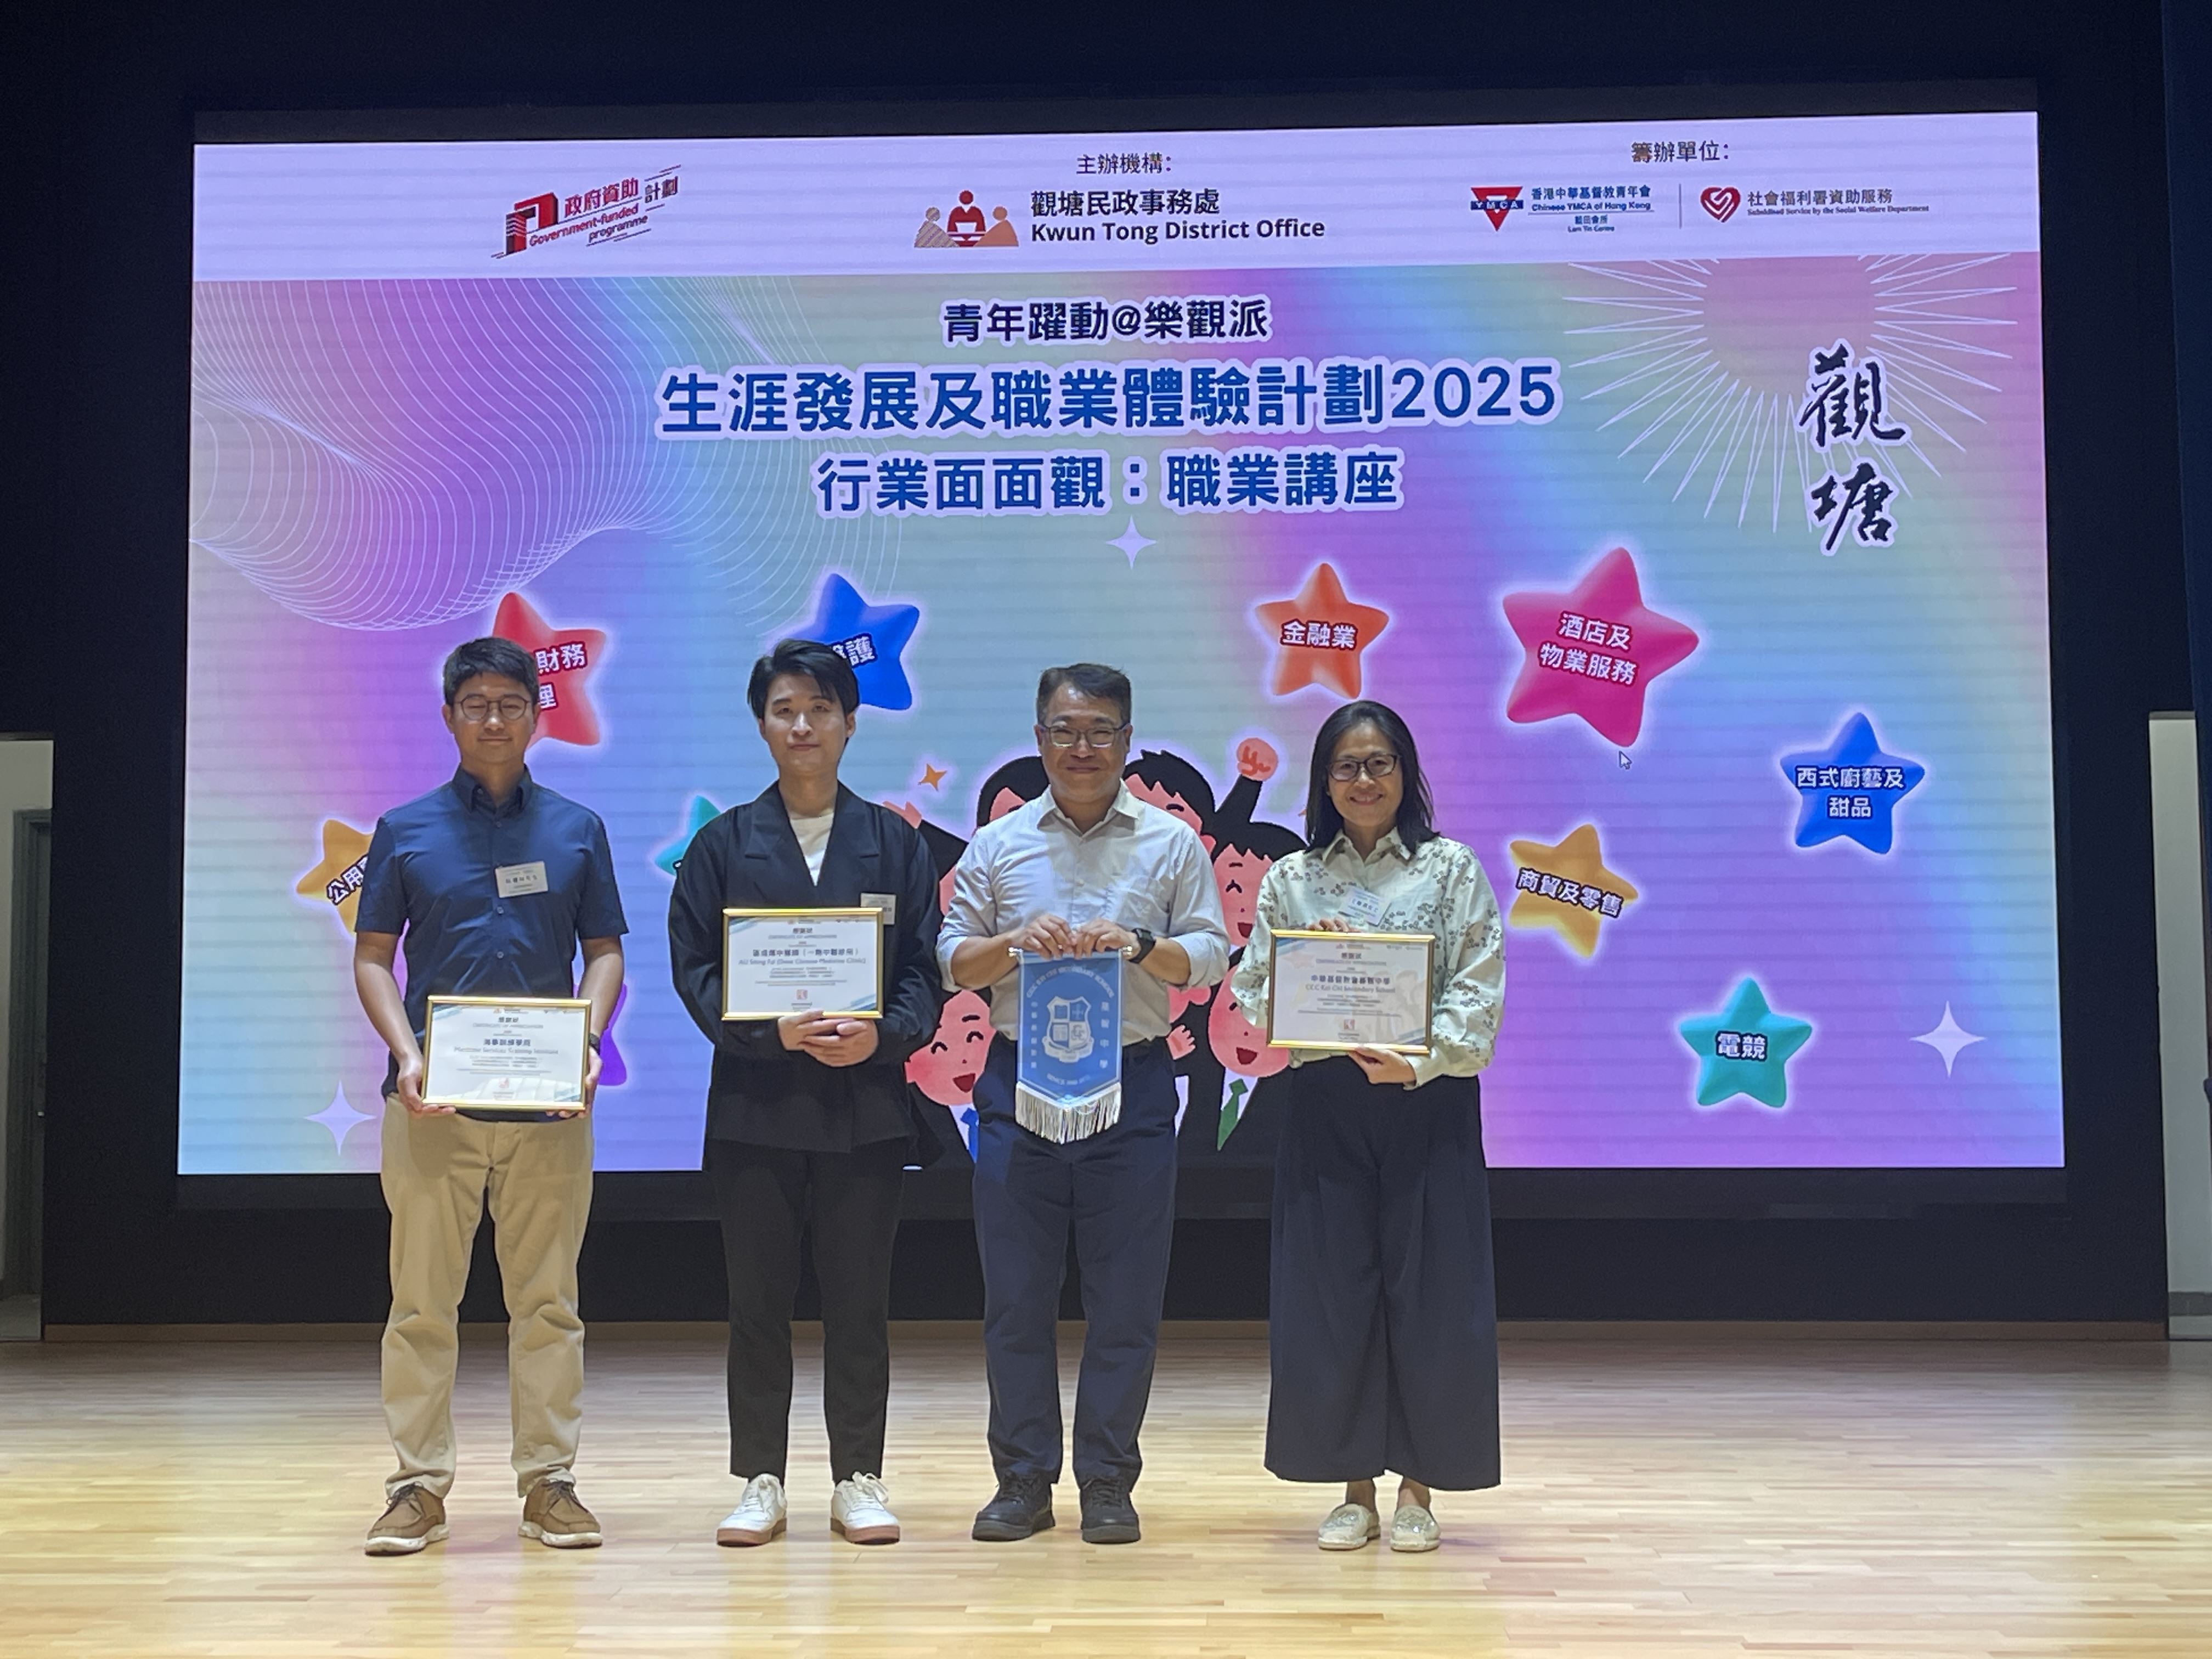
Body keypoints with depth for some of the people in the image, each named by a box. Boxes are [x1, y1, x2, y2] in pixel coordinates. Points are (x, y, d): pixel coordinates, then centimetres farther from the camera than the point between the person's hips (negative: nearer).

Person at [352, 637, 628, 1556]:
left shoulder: (576, 828, 8)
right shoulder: (406, 830, 6)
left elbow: (605, 952, 9)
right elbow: (372, 956, 6)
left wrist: (588, 1042, -8)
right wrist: (406, 1051, -9)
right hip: (434, 1098, -1)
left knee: (547, 1301, 6)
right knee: (422, 1301, 3)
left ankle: (549, 1481, 14)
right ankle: (419, 1484, 11)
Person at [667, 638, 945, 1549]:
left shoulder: (894, 842, 8)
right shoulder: (725, 843, 7)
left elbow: (925, 968, 4)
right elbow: (693, 966, 0)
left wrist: (882, 1034, -16)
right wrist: (774, 1030, -15)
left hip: (866, 1101, 0)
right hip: (756, 1100, 0)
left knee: (859, 1299, 4)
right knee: (758, 1298, 5)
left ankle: (858, 1479, 15)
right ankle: (760, 1481, 15)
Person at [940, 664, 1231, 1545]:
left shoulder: (1171, 844, 6)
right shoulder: (997, 845, 9)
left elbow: (1211, 955, 3)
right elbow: (953, 961, 8)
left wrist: (1139, 946, -15)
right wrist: (1015, 941, -11)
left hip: (1131, 1083, -1)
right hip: (1019, 1082, 1)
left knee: (1125, 1297, 2)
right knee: (1015, 1292, 4)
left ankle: (1108, 1483, 13)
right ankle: (1023, 1481, 14)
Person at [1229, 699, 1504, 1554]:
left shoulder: (1452, 870, 5)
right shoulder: (1290, 881, 12)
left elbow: (1478, 995, -4)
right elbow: (1253, 997, 6)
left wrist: (1418, 1058, -20)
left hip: (1428, 1103, -2)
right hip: (1323, 1107, 2)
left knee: (1429, 1291, 0)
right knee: (1329, 1292, 2)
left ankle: (1417, 1488, 12)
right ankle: (1355, 1490, 14)